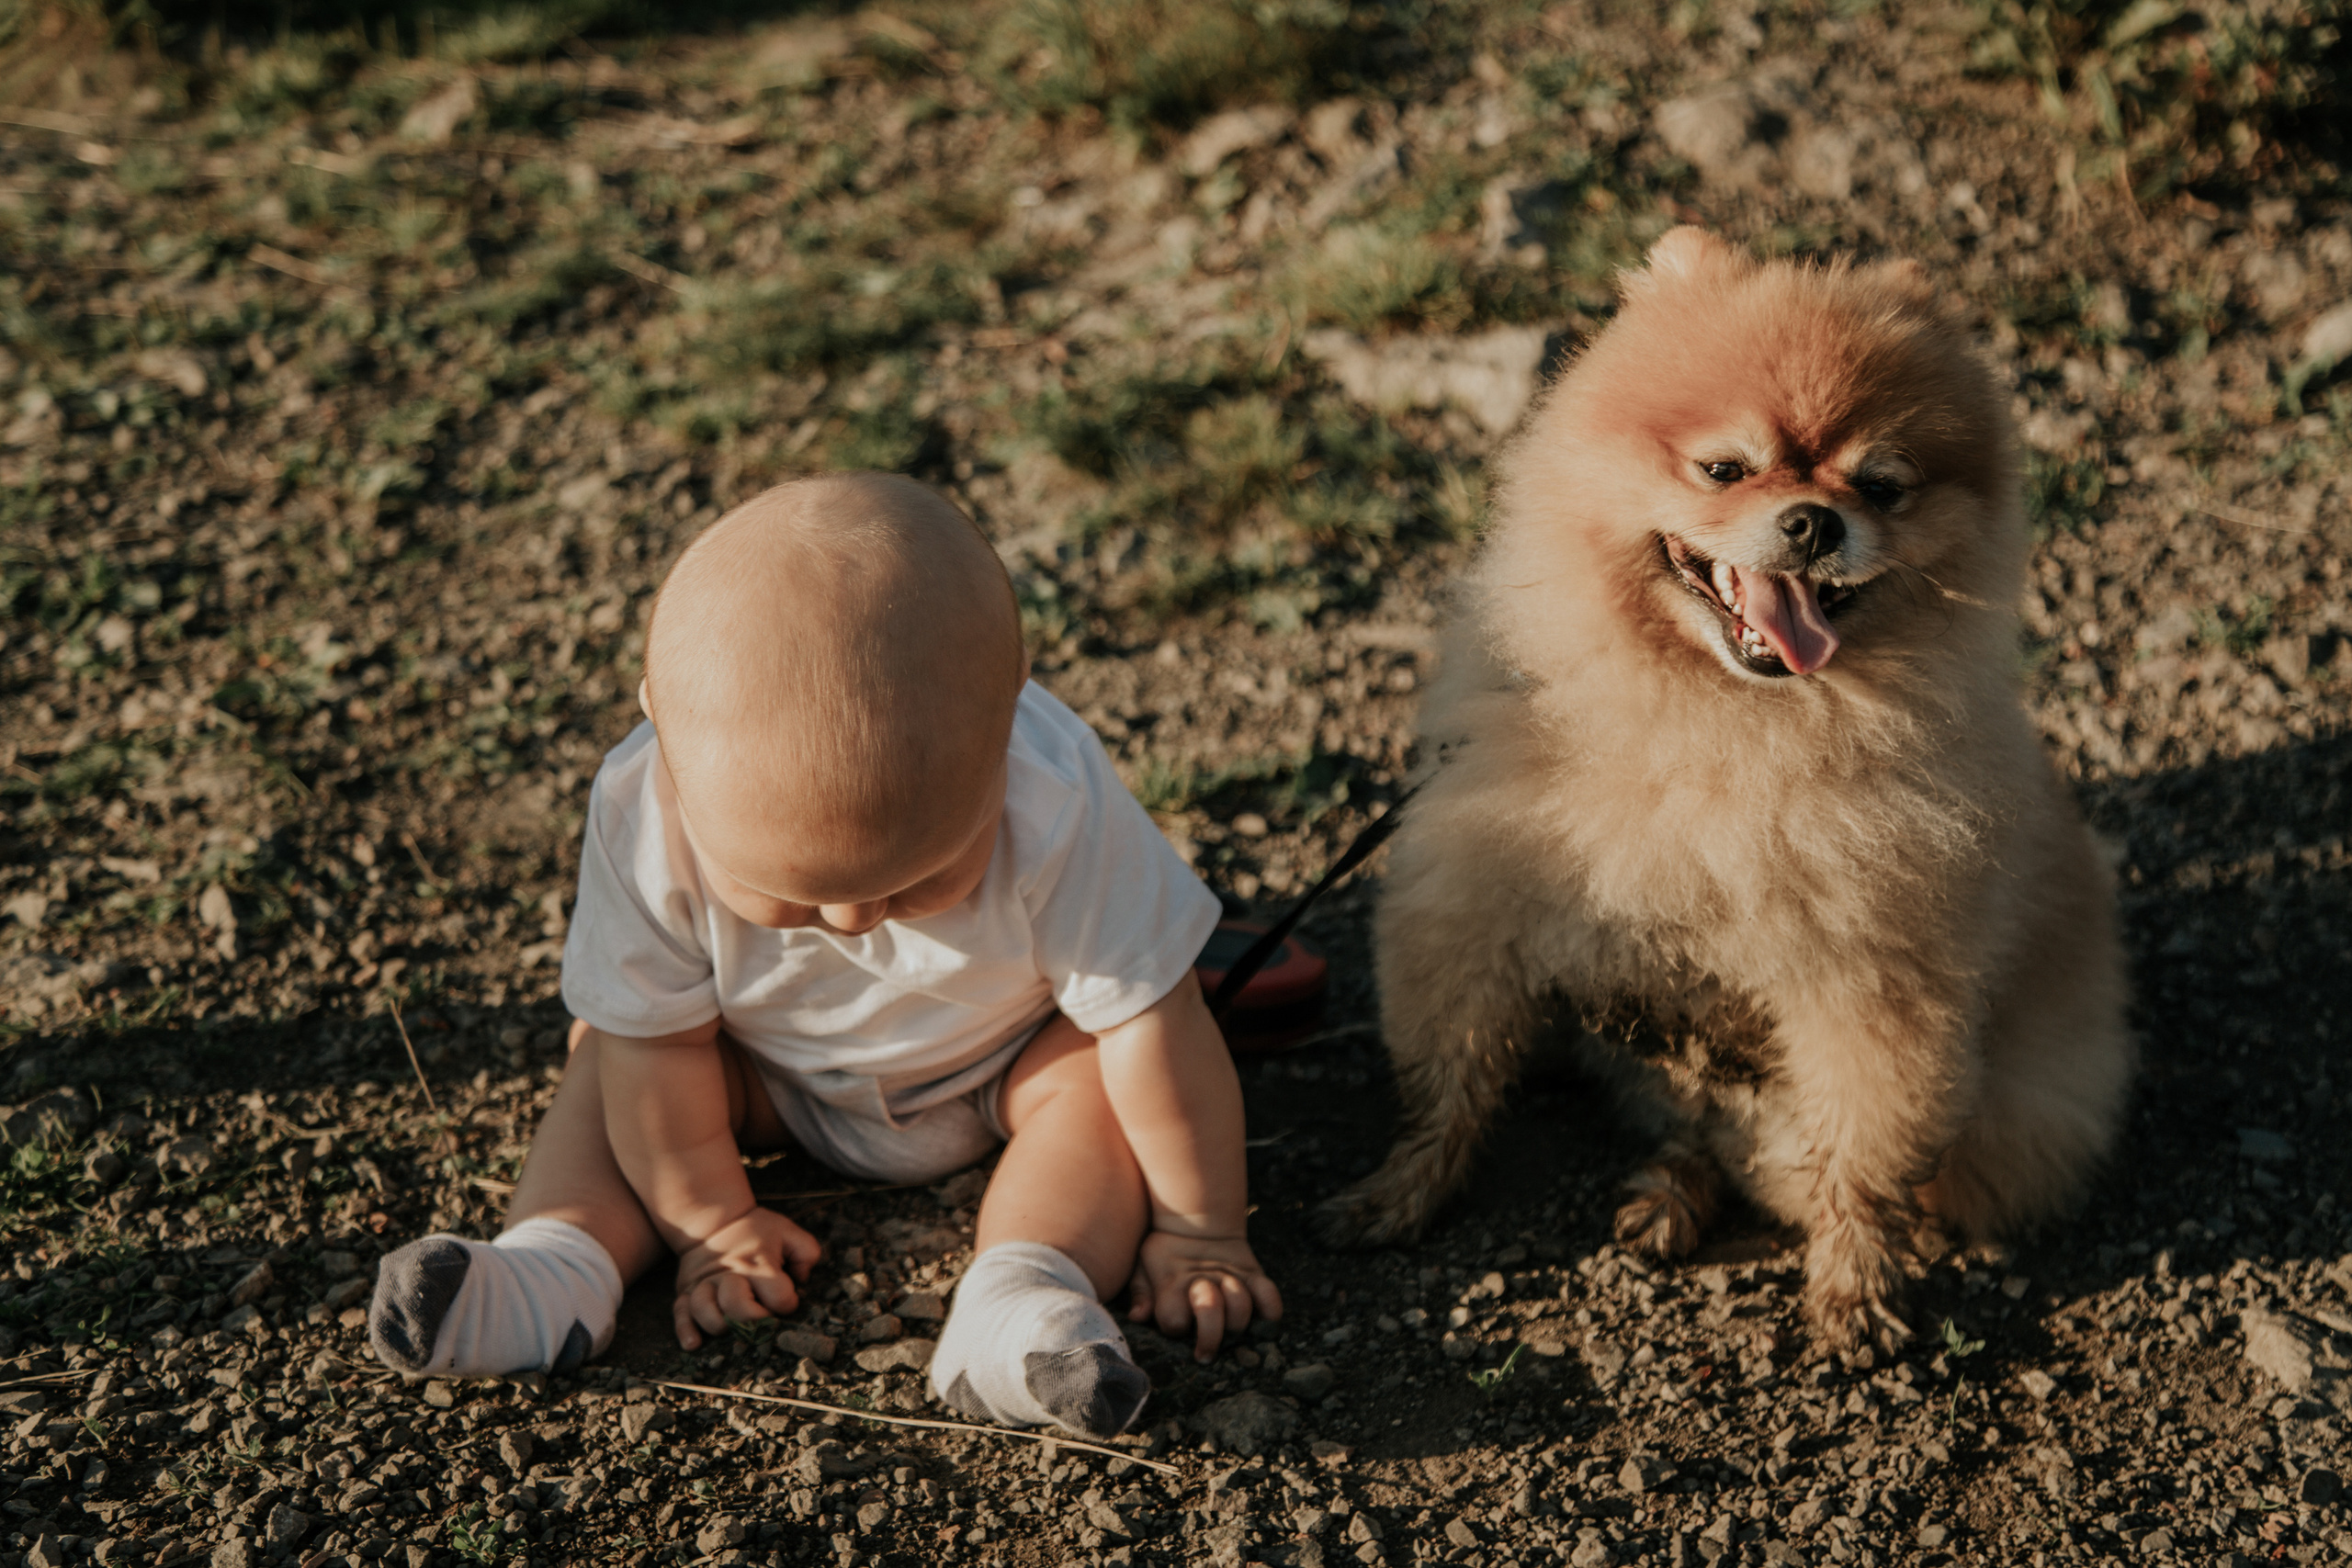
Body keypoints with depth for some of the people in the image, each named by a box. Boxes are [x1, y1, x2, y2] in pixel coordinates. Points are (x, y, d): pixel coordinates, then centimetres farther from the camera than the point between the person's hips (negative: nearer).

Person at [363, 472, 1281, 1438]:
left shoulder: (1054, 812, -40)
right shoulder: (646, 818, -36)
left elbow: (1155, 1023, -30)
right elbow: (660, 1040, -22)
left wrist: (1198, 1232, -22)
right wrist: (710, 1223, -16)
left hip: (1003, 1067, -2)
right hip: (777, 1077, 2)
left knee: (1095, 1072, -27)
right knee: (608, 1049, -15)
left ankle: (1019, 1298, -39)